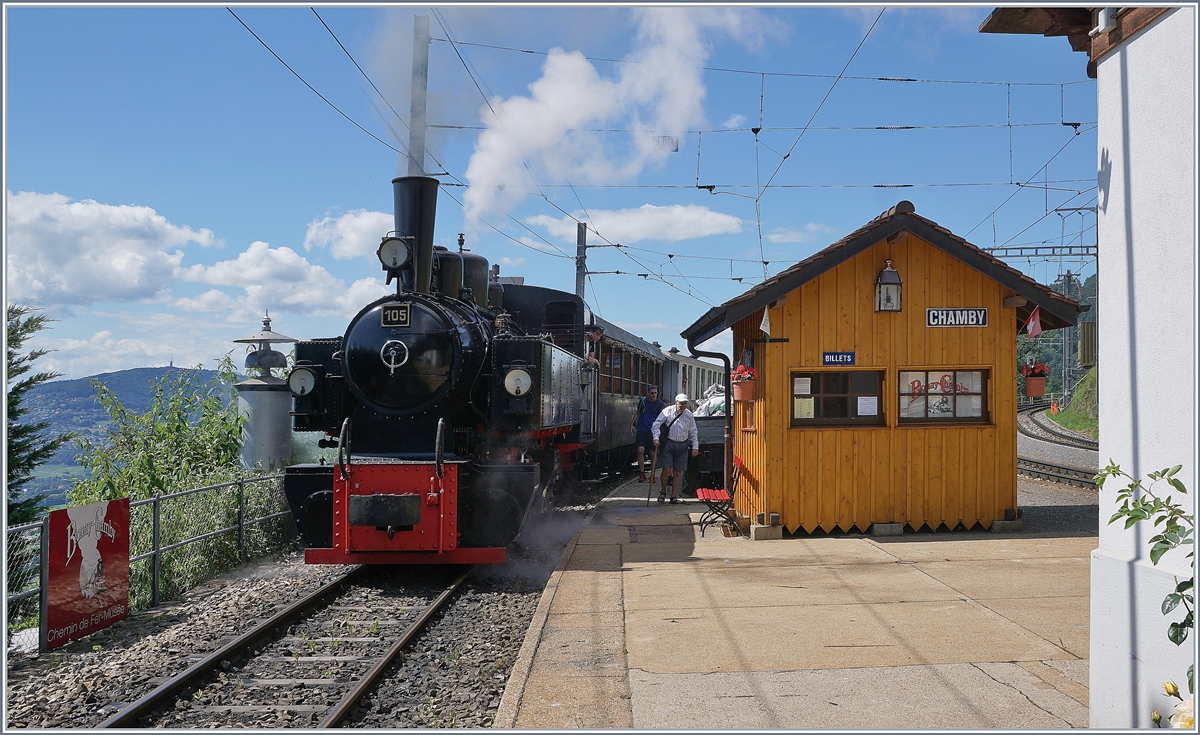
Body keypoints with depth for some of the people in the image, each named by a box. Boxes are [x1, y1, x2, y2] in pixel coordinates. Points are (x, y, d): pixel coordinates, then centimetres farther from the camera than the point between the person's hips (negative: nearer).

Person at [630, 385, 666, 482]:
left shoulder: (660, 404, -2)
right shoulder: (643, 400, 7)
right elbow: (637, 412, 19)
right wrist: (632, 424, 16)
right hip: (641, 430, 2)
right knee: (640, 451, -10)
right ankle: (642, 474, -4)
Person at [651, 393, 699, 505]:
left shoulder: (689, 415, 7)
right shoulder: (668, 411, -3)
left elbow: (693, 433, 12)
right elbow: (656, 424, -5)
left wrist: (695, 447, 5)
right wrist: (656, 438, -17)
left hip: (682, 446, 3)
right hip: (668, 444, -3)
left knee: (678, 472, 2)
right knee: (666, 470, -4)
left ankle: (674, 497, 10)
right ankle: (663, 492, 19)